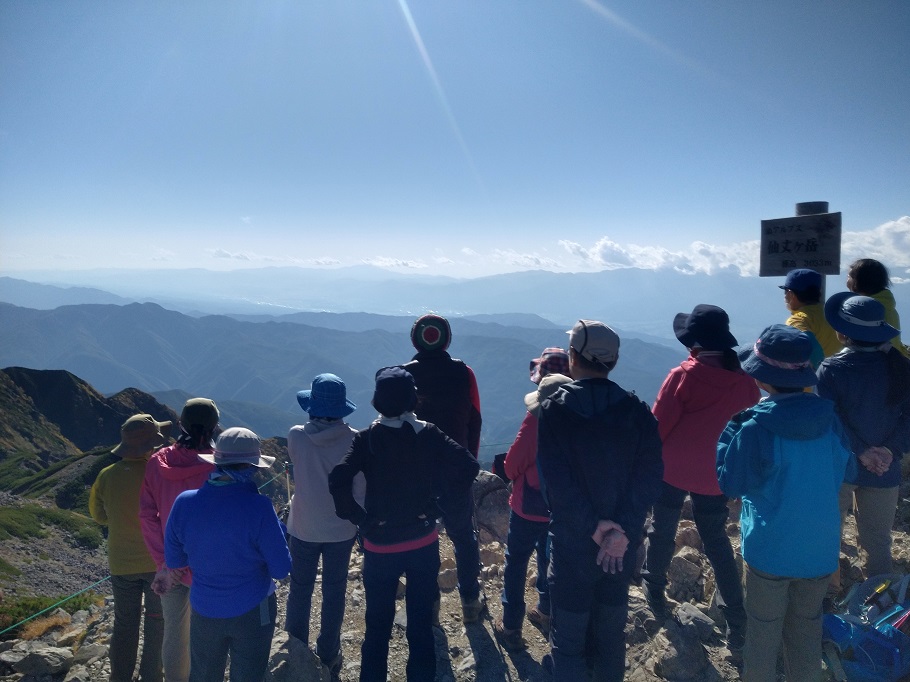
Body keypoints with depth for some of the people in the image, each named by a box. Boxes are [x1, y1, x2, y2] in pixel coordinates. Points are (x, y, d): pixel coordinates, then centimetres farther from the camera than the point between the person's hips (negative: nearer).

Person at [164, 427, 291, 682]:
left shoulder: (184, 502, -15)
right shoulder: (259, 507, -26)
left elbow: (173, 561, -1)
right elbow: (281, 570, -17)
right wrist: (278, 528, -2)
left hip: (204, 610, 3)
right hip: (252, 612, -3)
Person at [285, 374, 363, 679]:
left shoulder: (296, 436, -15)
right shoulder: (354, 440, -16)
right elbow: (360, 491, -11)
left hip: (304, 528, 0)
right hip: (340, 530, 0)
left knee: (300, 590, 18)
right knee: (334, 592, 16)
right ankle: (328, 657, 29)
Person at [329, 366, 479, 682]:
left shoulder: (367, 439, -11)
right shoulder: (429, 434, -8)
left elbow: (338, 481, -23)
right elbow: (468, 465, -13)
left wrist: (358, 517, -10)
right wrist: (444, 495, 2)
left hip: (380, 545, -1)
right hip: (424, 543, 1)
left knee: (378, 625, 15)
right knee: (421, 621, 16)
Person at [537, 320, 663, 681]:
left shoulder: (555, 408, -12)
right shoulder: (637, 410, -3)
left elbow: (555, 479, -19)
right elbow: (650, 475, -11)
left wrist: (592, 526, -13)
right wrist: (622, 529, -15)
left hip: (572, 540, -3)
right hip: (622, 541, 3)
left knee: (568, 635, 12)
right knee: (612, 630, 21)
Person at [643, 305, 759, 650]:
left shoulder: (683, 376, -19)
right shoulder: (744, 380, -8)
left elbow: (657, 426, -15)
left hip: (672, 469, -3)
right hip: (716, 475, 3)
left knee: (662, 530, 18)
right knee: (717, 541, 15)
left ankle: (654, 588, 35)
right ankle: (736, 619, 14)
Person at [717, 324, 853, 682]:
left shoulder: (756, 428, -24)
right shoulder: (829, 418, -8)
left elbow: (729, 482, -11)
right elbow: (842, 471, 9)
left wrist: (733, 428, -6)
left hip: (771, 549, -4)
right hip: (820, 549, 4)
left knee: (763, 631, 14)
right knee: (807, 628, 21)